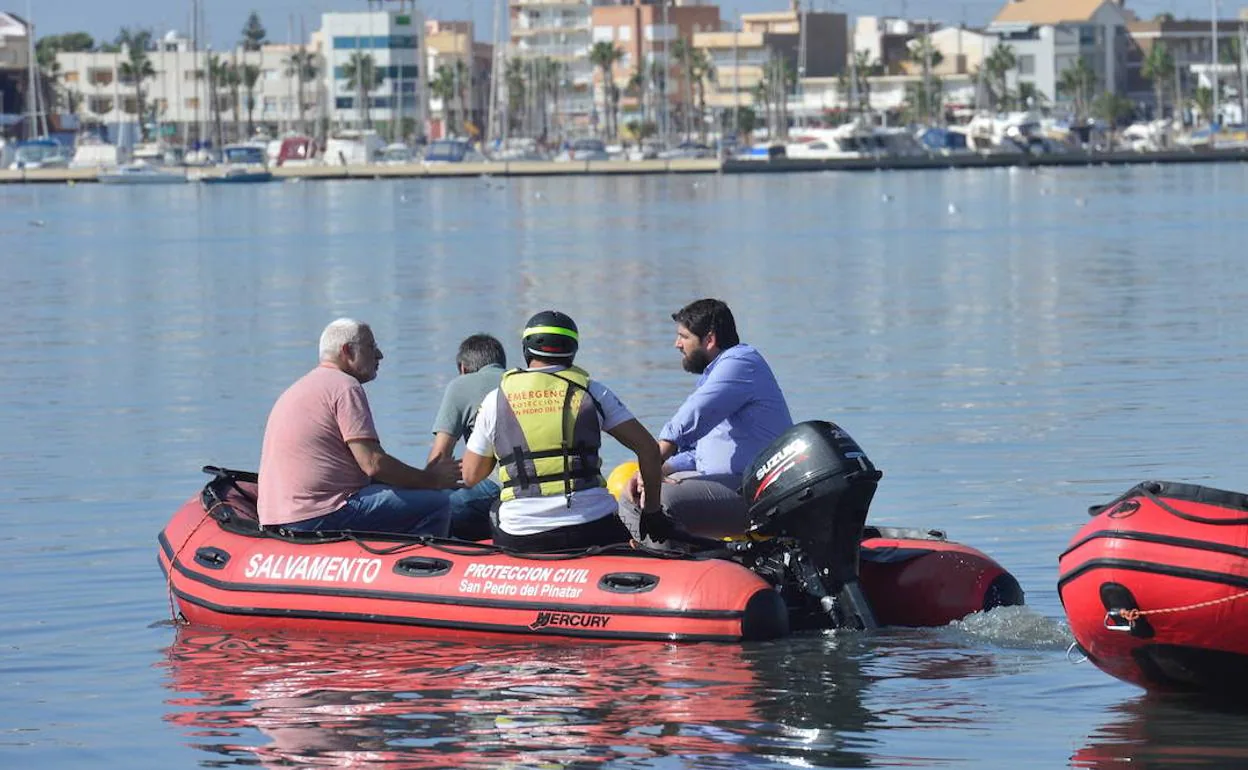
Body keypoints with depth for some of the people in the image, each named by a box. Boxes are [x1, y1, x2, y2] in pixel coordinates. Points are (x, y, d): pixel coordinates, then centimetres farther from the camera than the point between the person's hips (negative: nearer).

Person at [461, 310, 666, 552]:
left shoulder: (495, 400, 8)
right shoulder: (592, 392, 7)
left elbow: (471, 476, 17)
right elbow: (648, 448, 5)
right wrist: (651, 510, 16)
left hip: (520, 540, 0)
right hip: (593, 530, 0)